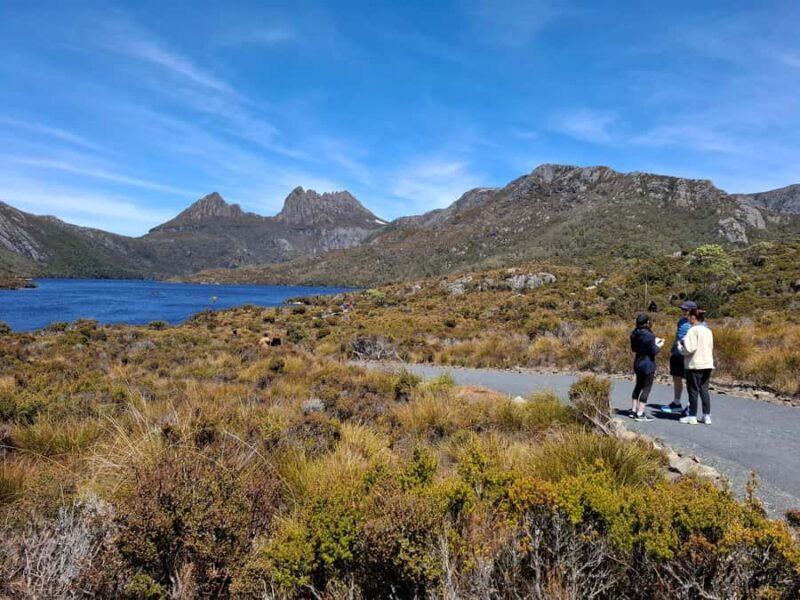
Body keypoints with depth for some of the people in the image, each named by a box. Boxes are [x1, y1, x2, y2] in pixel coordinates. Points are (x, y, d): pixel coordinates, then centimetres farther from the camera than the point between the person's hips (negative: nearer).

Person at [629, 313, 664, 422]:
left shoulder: (634, 334, 2)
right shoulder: (649, 335, -19)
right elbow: (654, 351, -16)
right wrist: (659, 345, 4)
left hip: (637, 363, 7)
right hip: (648, 365, -7)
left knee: (638, 386, 19)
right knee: (646, 389, 0)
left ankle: (633, 410, 23)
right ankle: (640, 414, 0)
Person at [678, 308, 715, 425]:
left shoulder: (693, 330, -15)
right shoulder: (708, 331, 10)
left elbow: (690, 349, -21)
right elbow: (710, 348, 16)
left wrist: (680, 346, -2)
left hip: (695, 364, -7)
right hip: (707, 364, 7)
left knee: (693, 390, 1)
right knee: (704, 390, 13)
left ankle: (692, 416, 6)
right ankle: (707, 416, 15)